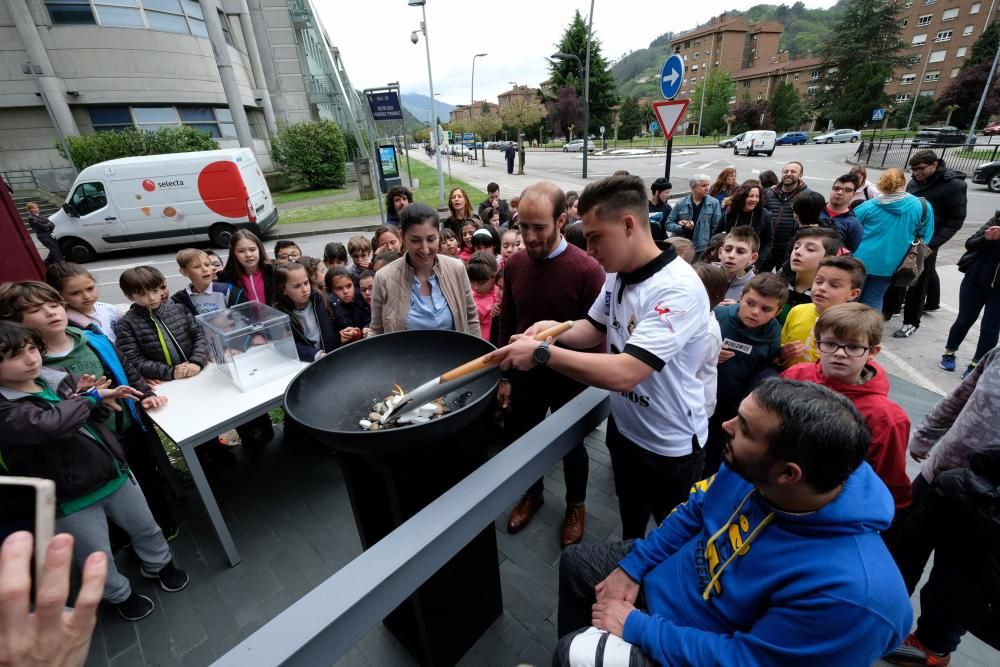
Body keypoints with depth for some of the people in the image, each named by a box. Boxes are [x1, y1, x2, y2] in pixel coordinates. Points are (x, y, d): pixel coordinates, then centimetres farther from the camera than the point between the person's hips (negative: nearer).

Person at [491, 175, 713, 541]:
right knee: (630, 526, 32)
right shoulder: (617, 275, -6)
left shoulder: (678, 289, -31)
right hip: (624, 428, 7)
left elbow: (624, 373, -38)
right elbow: (594, 329, 7)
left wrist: (542, 353, -35)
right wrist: (554, 328, -13)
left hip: (670, 446, -7)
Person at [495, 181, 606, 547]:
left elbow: (597, 335, -15)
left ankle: (576, 506, 47)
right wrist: (505, 376, 5)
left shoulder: (587, 269, -22)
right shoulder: (514, 264, -7)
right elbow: (506, 325, 1)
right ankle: (532, 494, 50)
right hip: (524, 374, 4)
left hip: (569, 378, -4)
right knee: (518, 440, 20)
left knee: (572, 447, 18)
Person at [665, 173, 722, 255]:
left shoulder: (714, 203, 1)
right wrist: (682, 227, -13)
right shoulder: (681, 204, 2)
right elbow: (668, 224, 5)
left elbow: (716, 228, 1)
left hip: (702, 250, -1)